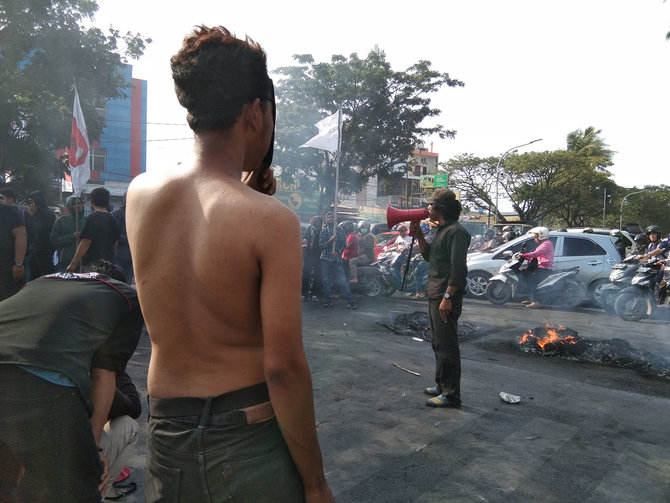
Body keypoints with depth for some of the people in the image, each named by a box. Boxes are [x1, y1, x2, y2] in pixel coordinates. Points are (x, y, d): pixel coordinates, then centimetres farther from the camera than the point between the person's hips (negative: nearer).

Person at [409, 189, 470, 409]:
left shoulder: (456, 231, -16)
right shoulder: (441, 230, 15)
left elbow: (458, 268, -22)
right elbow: (429, 255, 23)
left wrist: (447, 297, -25)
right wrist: (419, 235, 10)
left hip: (445, 297, -11)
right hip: (435, 295, 11)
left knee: (446, 345, -4)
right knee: (438, 343, 18)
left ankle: (451, 395, 4)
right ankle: (442, 385, 30)